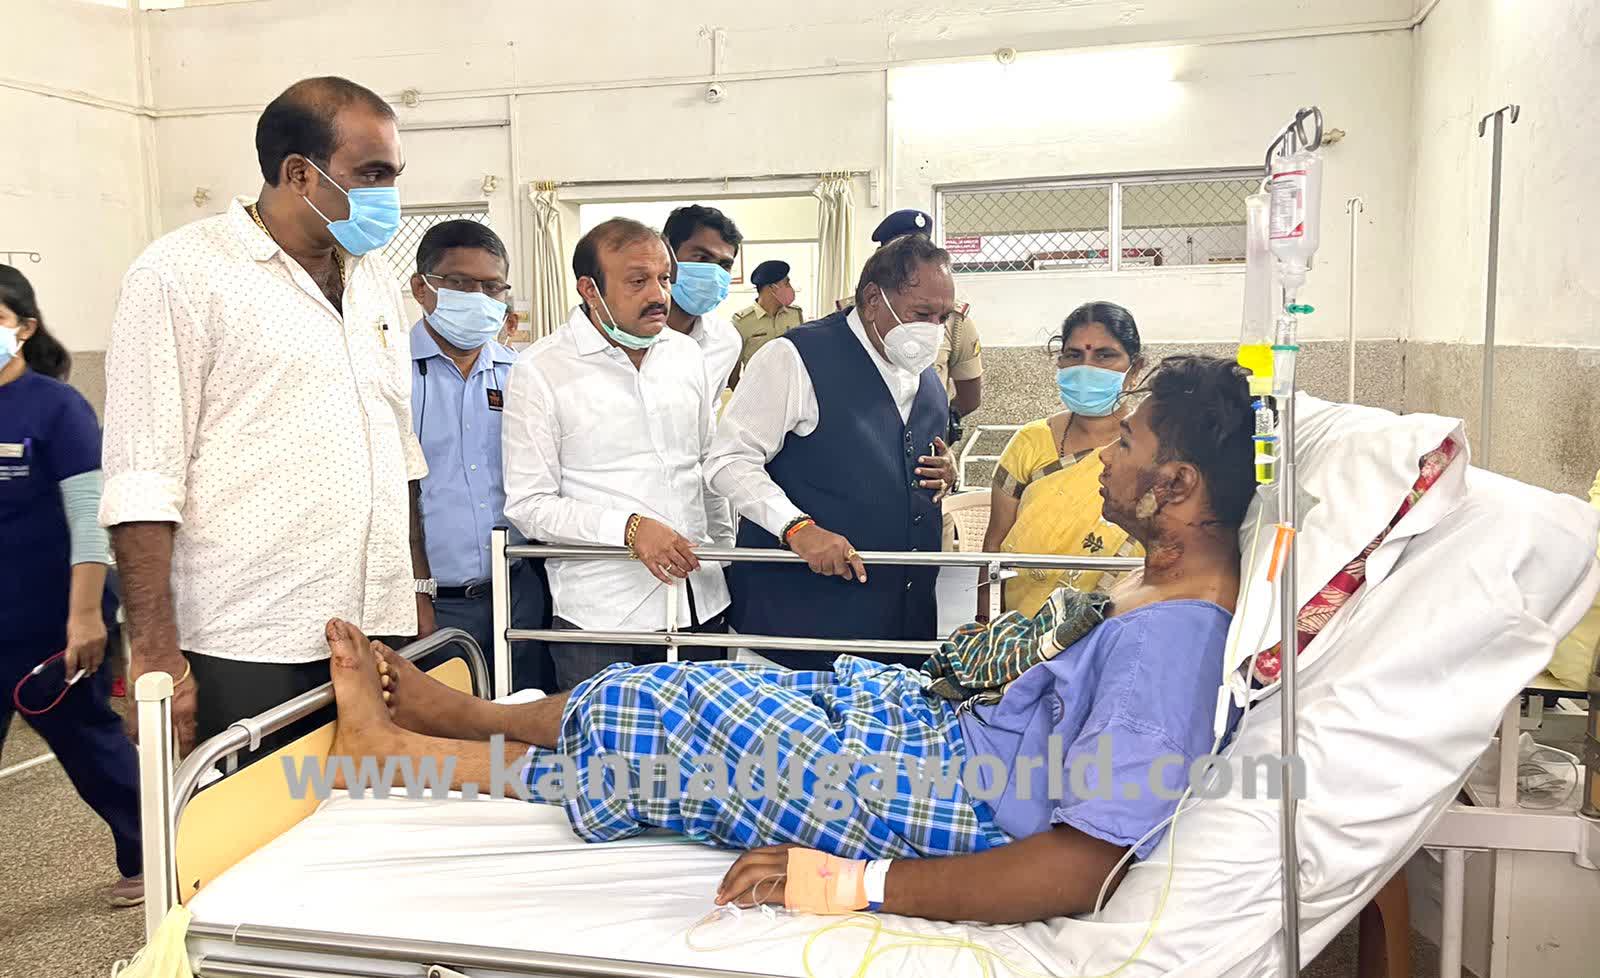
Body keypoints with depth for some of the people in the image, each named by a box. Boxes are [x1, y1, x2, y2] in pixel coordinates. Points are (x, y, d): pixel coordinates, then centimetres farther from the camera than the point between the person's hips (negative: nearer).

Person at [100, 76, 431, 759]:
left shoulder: (375, 276, 13)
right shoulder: (181, 274, -6)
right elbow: (140, 483, -11)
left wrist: (419, 590, 17)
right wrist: (156, 656, -14)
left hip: (381, 631, 6)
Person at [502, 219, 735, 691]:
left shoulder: (686, 355, 10)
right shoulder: (539, 370, -6)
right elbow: (527, 505, -9)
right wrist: (629, 528, -19)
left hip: (701, 604, 5)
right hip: (600, 615, -4)